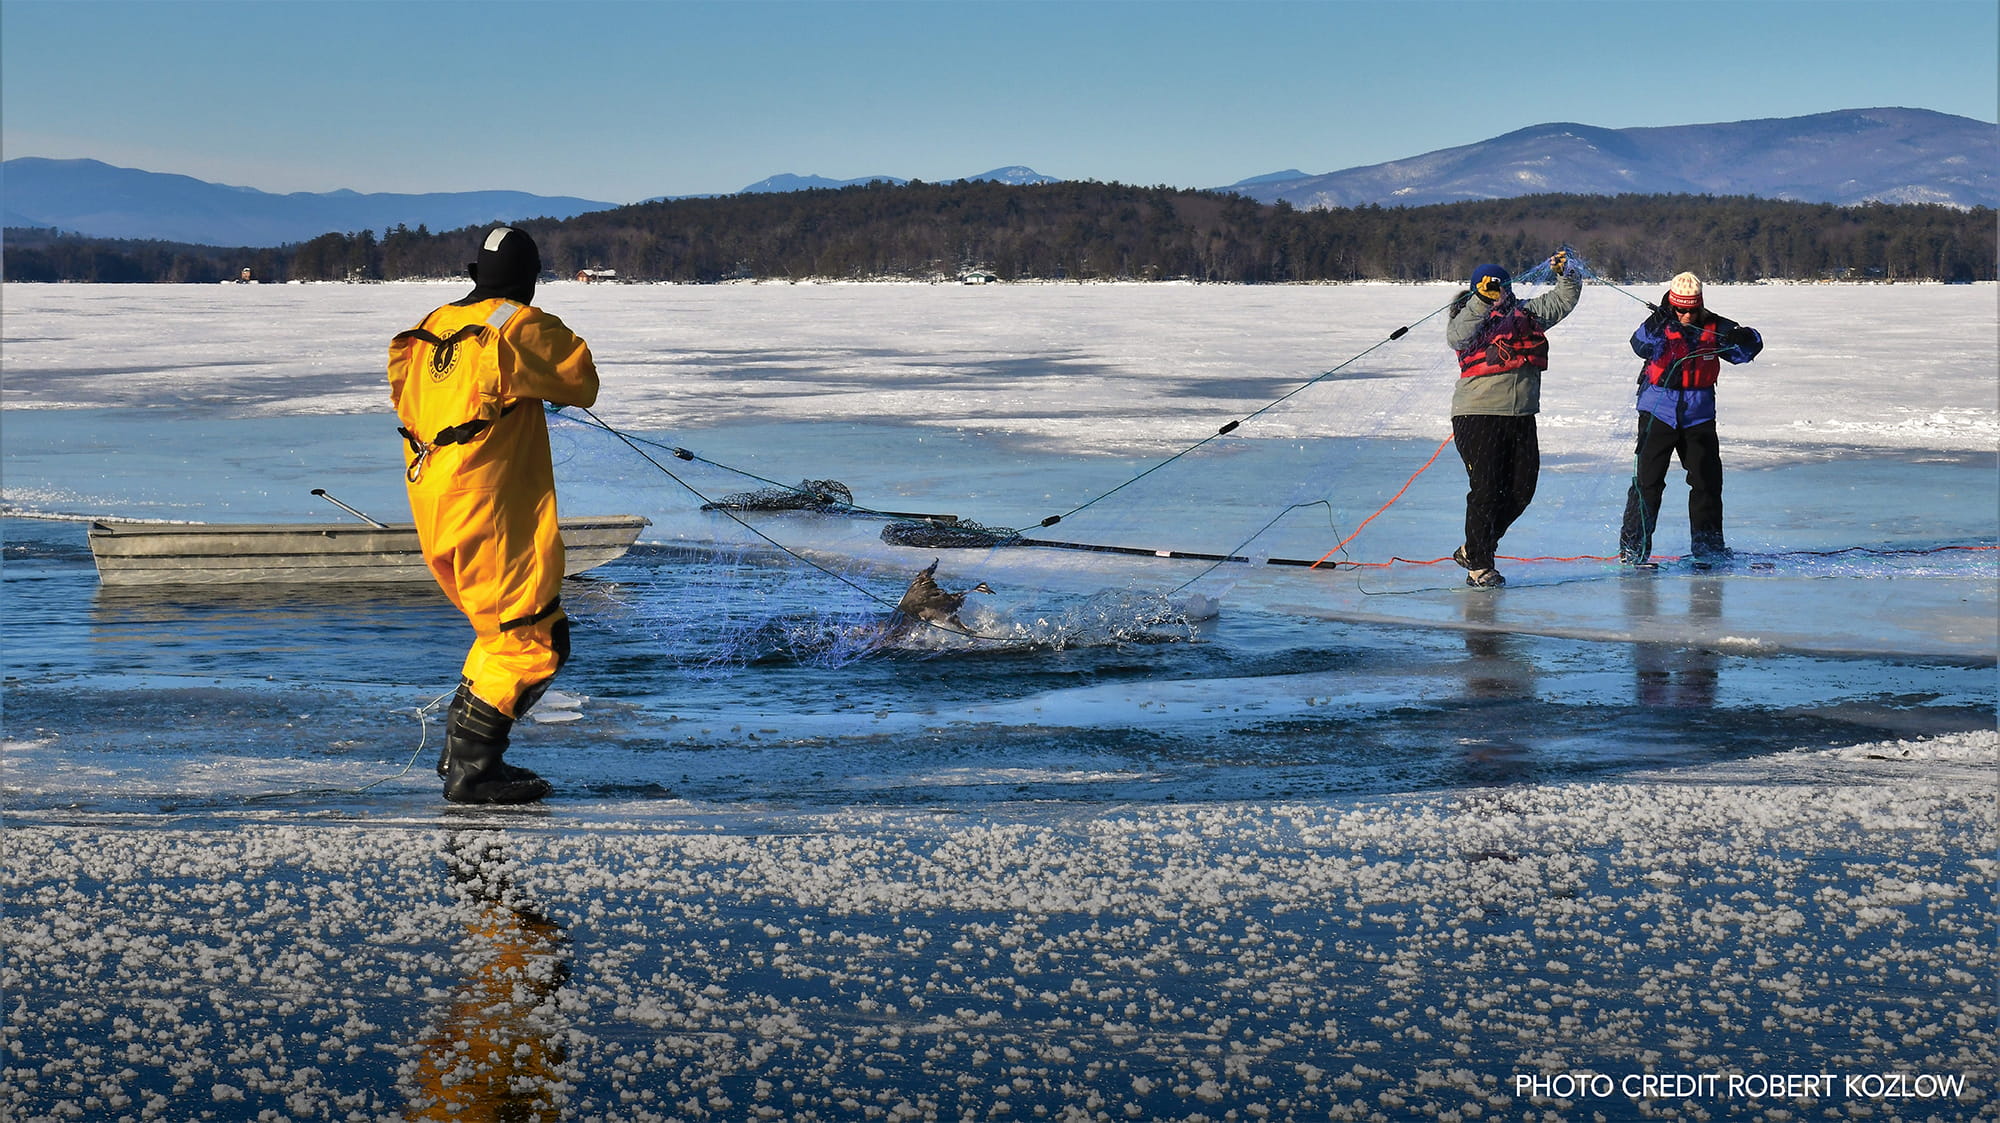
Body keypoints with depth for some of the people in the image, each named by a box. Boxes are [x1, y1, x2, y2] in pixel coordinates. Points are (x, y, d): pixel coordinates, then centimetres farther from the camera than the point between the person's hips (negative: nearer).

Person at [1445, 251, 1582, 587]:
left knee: (1521, 489, 7)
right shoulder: (1470, 319, -2)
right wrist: (1482, 300, -35)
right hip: (1478, 416, -6)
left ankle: (1473, 549, 23)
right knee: (1486, 490, -7)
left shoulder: (1526, 313, 14)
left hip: (1521, 417, 6)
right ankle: (1479, 566, 3)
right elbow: (1457, 336, -24)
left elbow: (1564, 299, 18)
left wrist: (1565, 272, -1)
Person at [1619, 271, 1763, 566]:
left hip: (1699, 415, 4)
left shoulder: (1713, 327, -1)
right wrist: (1656, 324, -46)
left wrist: (1742, 337, -30)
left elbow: (1749, 348, -8)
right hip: (1658, 412, -3)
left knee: (1708, 481, 9)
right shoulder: (1660, 326, -8)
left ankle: (1708, 546, 23)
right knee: (1648, 480, -8)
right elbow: (1642, 346, -28)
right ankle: (1632, 547, -1)